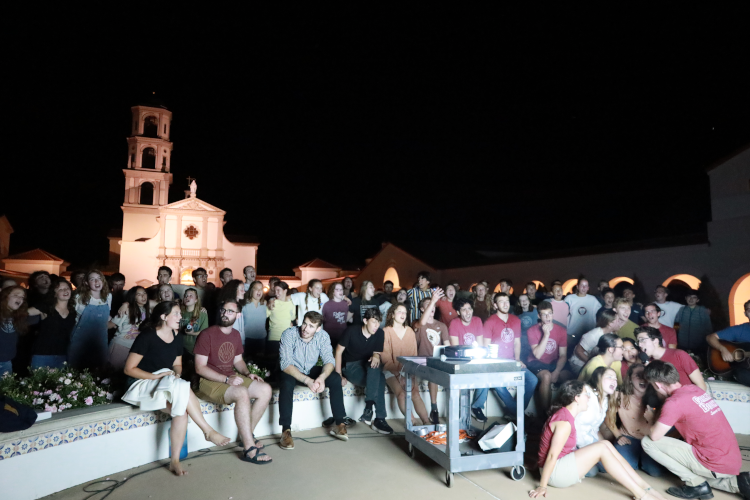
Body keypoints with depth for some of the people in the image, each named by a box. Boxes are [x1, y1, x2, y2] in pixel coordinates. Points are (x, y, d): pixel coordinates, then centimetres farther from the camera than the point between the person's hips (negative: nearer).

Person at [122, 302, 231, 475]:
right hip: (143, 384, -6)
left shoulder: (177, 338, 5)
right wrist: (155, 376, -21)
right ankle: (208, 431, -23)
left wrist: (177, 373, -7)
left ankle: (175, 461, -17)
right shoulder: (147, 337, -14)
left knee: (181, 410, -26)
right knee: (182, 388, -33)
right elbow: (129, 369, -13)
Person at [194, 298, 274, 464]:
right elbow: (200, 368, -15)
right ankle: (249, 449, -28)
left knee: (266, 390, -9)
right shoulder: (207, 335, -12)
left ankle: (247, 434, 2)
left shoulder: (236, 335, 10)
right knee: (242, 393, -34)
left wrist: (247, 373, 1)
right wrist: (227, 379, -22)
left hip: (232, 378, 8)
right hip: (209, 382, -7)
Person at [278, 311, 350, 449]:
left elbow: (329, 360, -17)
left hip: (311, 371, 3)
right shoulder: (289, 334, -25)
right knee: (286, 383, -36)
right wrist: (307, 380, -41)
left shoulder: (323, 336, -15)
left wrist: (322, 377, -39)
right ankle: (286, 430, -28)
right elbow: (285, 364, -30)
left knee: (335, 378, -20)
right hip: (291, 372, -3)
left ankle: (339, 424, -13)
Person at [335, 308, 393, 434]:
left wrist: (376, 356, -23)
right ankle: (379, 418, -27)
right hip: (350, 366, -4)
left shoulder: (380, 333, -4)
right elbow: (338, 351, -7)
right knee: (379, 380, -31)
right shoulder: (351, 331, -15)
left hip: (368, 366, 4)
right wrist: (339, 375, -12)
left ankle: (368, 409, -34)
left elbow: (377, 353, 4)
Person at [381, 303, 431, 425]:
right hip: (391, 371, -3)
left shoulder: (410, 331, 11)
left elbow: (414, 354, 10)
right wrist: (398, 370, -16)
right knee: (401, 393, -26)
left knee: (415, 394, -21)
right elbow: (386, 358, -5)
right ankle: (412, 422, -20)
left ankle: (427, 422, -21)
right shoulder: (386, 332, -1)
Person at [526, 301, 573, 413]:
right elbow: (537, 355, -15)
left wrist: (556, 372, -16)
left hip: (554, 363, 3)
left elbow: (563, 355, 0)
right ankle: (544, 411, -26)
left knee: (569, 376, -26)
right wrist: (546, 334, -20)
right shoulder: (533, 330, -7)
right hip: (536, 363, -3)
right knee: (546, 376, -35)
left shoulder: (560, 331, 3)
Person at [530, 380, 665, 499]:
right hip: (554, 473, -10)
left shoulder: (565, 414, 7)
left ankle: (643, 486, 1)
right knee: (602, 448, -17)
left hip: (563, 463, 10)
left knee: (606, 444, 0)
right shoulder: (565, 422, -24)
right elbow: (552, 455, -24)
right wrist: (542, 486, -22)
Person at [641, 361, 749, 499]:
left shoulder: (674, 402, -20)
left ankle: (697, 484, -1)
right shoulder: (694, 388, 5)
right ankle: (736, 482, 16)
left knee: (648, 442, -9)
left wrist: (650, 419, 3)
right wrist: (657, 420, 18)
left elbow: (654, 435, -17)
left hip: (716, 464, -9)